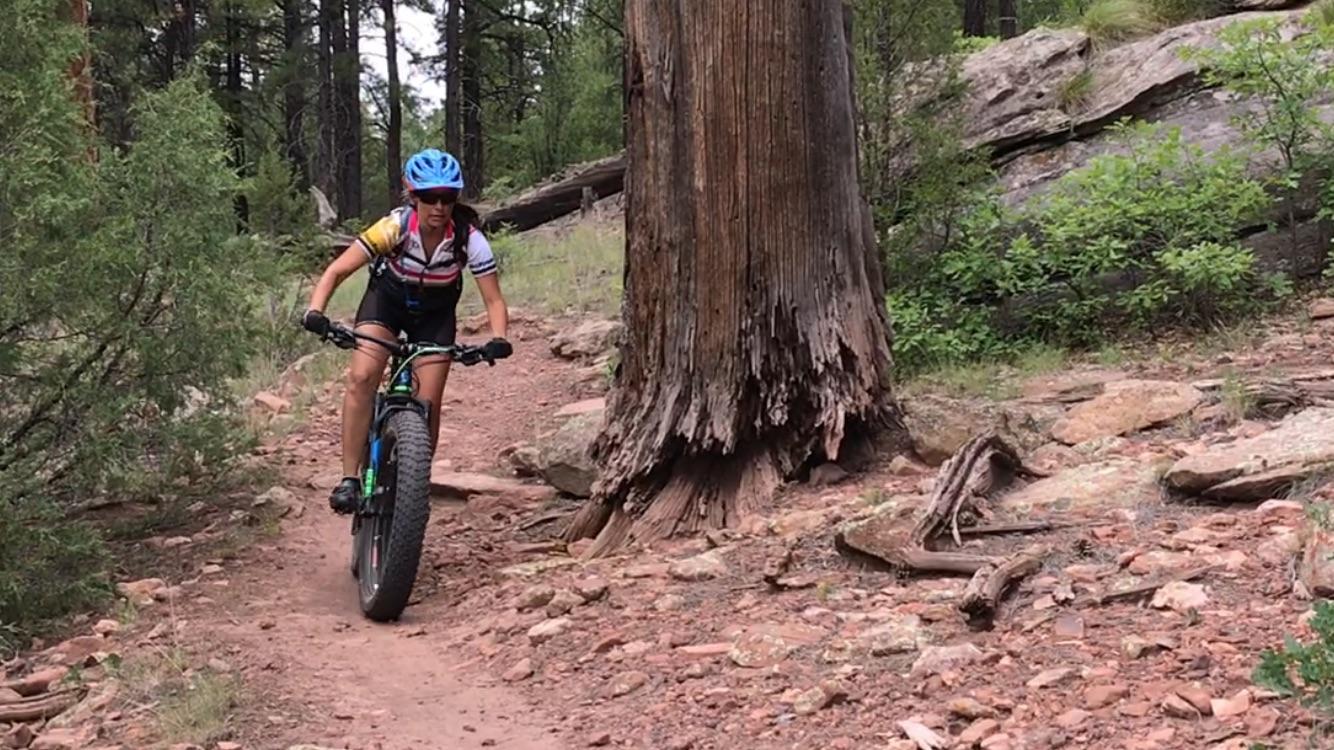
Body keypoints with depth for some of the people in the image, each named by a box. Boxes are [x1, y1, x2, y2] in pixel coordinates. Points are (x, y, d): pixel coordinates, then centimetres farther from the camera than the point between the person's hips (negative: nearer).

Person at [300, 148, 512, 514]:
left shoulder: (469, 238, -28)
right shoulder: (395, 227, -30)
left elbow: (494, 300, -23)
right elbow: (337, 270, -29)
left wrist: (498, 339, -42)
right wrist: (315, 311, -46)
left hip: (435, 314, 1)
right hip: (387, 299, -1)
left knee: (428, 403, -10)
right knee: (361, 378, -23)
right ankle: (350, 478, -15)